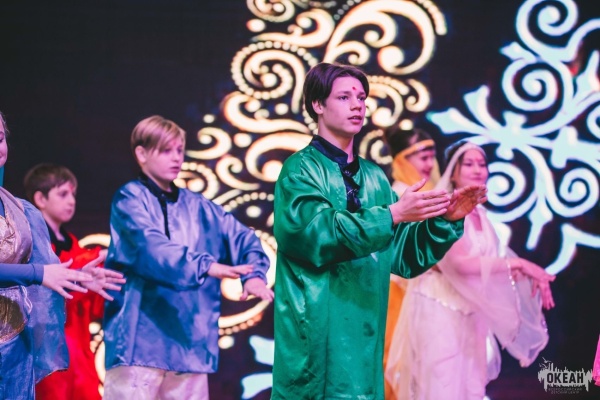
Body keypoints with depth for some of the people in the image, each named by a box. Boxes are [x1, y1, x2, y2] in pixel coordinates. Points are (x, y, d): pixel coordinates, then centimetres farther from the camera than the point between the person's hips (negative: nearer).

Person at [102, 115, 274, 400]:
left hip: (190, 341, 5)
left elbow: (243, 238, 14)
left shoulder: (198, 208, 17)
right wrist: (205, 266, -30)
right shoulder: (130, 199, 0)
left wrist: (253, 274, -7)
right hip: (139, 338, -5)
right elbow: (151, 246, -18)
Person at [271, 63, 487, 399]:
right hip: (316, 337, -6)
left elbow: (405, 257, 11)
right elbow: (319, 236, -22)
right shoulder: (301, 170, -6)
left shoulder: (375, 179, 12)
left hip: (365, 338, 6)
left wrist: (445, 220, -4)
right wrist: (392, 214, -26)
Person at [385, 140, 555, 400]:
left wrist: (530, 276, -8)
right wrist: (518, 263, -26)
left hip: (471, 313, 8)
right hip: (440, 309, -8)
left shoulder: (479, 214, 11)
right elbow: (459, 263, -25)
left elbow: (488, 262, 8)